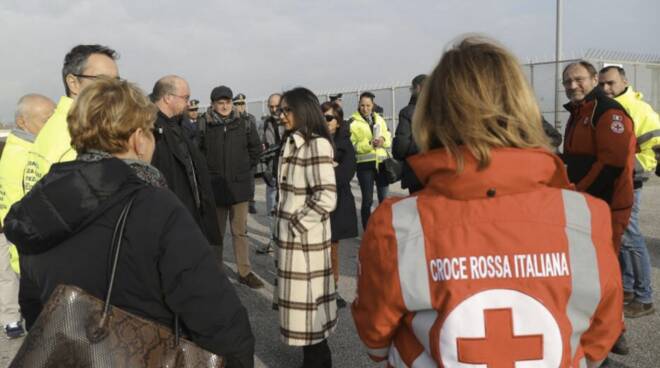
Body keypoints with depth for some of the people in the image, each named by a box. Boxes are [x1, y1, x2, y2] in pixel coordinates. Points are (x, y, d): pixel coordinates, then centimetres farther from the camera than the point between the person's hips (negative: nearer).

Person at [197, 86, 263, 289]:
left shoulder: (244, 123, 0)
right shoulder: (204, 124, -5)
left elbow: (256, 148, 11)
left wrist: (246, 168, 7)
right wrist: (208, 170, 0)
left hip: (239, 185, 1)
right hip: (214, 186, -1)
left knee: (240, 231, 9)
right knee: (216, 232, 11)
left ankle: (245, 272, 18)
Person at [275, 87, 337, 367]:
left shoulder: (316, 144, -15)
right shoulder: (292, 143, 12)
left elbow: (326, 197, -23)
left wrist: (296, 225, -15)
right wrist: (284, 226, 11)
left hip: (305, 239, -8)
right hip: (291, 237, 8)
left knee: (307, 301, 3)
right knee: (305, 300, 17)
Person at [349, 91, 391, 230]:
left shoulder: (379, 119, 10)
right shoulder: (353, 122, -4)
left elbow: (389, 138, 9)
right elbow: (352, 146, -10)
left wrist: (383, 140, -14)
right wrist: (369, 144, -22)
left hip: (381, 162, 4)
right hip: (365, 164, -4)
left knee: (384, 198, 12)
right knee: (367, 200, 1)